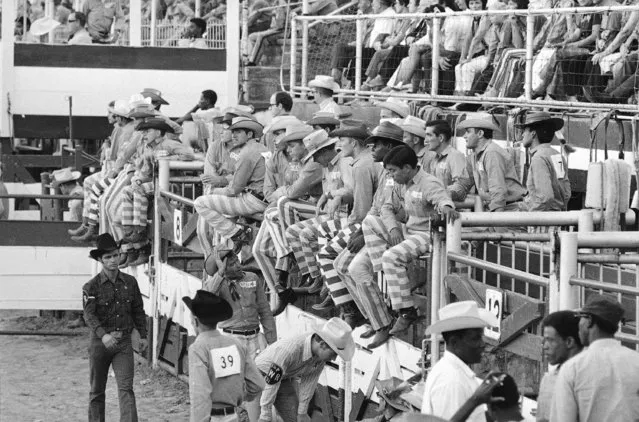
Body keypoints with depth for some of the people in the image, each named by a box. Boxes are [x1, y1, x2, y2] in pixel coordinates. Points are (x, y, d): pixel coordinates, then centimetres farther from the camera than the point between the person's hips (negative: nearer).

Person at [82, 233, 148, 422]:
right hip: (100, 342, -1)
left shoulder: (130, 282, 4)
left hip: (124, 343, 1)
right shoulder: (92, 286, -7)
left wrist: (143, 335, 12)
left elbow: (138, 310, 14)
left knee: (126, 388, -11)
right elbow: (89, 315, -18)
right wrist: (103, 335, -33)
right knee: (97, 391, 10)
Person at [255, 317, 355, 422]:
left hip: (286, 378, 6)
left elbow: (309, 381, -9)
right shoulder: (288, 350, -42)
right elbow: (270, 384, -32)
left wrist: (302, 412, -2)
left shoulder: (322, 351, -22)